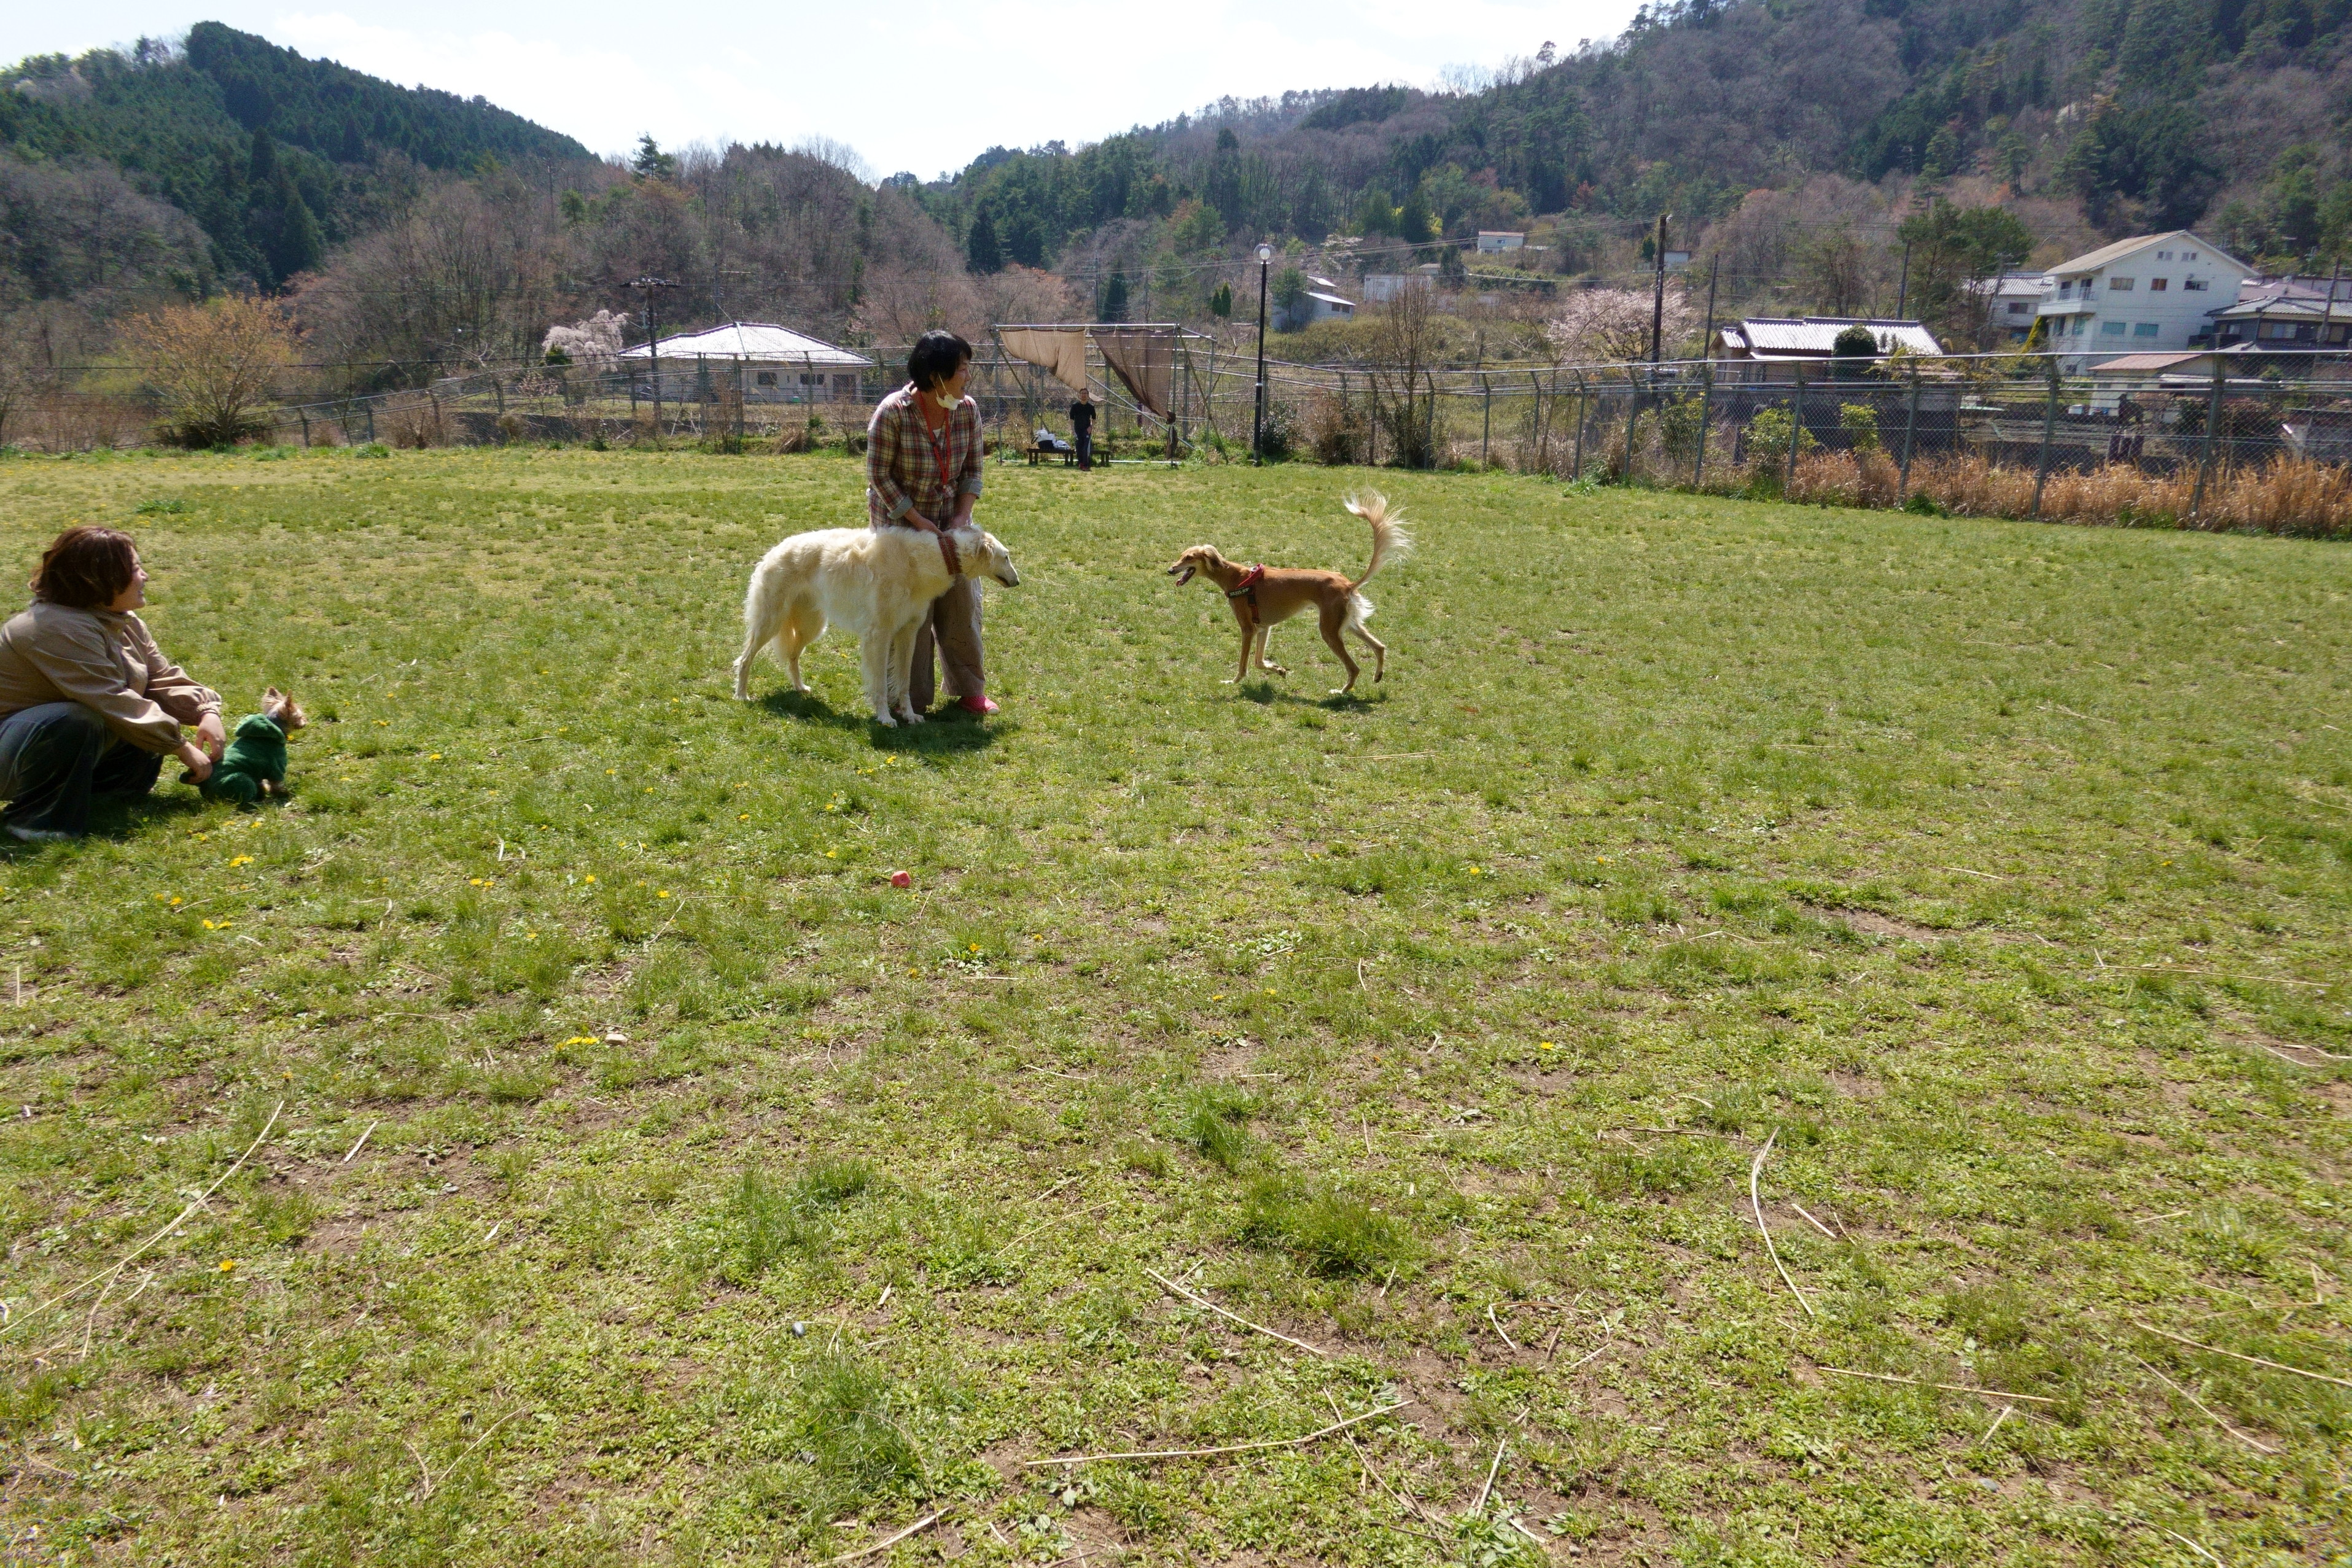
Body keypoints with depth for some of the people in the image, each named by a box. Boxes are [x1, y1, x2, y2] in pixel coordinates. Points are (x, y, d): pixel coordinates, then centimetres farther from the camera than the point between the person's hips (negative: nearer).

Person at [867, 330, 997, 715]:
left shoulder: (968, 410, -8)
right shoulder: (893, 412, -22)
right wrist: (922, 524, -19)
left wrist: (962, 517, -13)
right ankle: (910, 698, 15)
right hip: (900, 522, -4)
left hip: (950, 521, 4)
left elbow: (972, 470, 1)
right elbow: (879, 475, -16)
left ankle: (969, 689, 19)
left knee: (961, 604, 6)